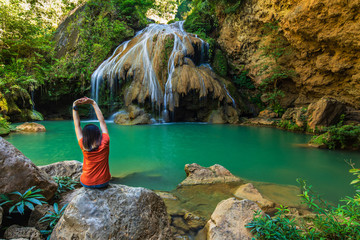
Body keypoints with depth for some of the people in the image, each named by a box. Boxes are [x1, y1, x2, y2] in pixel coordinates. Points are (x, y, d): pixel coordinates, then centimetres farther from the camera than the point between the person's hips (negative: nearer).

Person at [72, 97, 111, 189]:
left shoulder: (84, 146, -17)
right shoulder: (105, 143, -18)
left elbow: (77, 125, -9)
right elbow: (102, 121, -9)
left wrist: (74, 107, -7)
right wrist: (94, 104, -5)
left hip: (87, 184, 0)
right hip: (103, 183, 0)